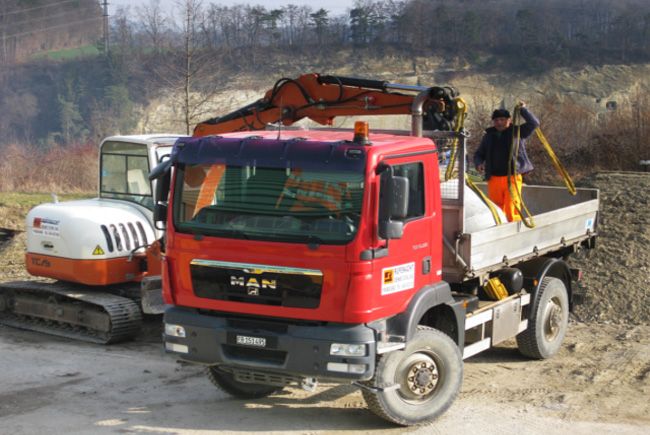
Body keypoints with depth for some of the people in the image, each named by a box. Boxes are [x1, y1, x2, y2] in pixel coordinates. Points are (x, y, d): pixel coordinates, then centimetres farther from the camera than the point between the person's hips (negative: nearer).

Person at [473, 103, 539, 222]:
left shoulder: (517, 132, 4)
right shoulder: (489, 135, 13)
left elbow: (534, 123, -7)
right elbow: (479, 154, 19)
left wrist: (523, 110, -5)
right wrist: (479, 163, -2)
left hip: (512, 178, -4)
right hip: (494, 179, 4)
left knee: (512, 210, -10)